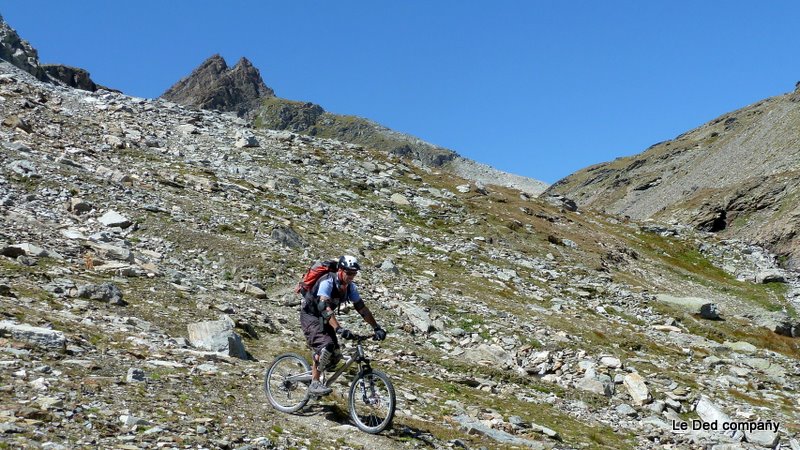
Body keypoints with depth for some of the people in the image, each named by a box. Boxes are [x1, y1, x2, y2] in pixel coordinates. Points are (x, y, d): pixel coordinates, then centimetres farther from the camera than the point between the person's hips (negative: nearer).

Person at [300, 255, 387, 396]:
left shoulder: (350, 287, -6)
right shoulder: (327, 282, -28)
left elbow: (361, 308, -2)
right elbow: (324, 307, -40)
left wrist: (377, 328, -10)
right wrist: (339, 329, -51)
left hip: (324, 318, 7)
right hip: (310, 315, -7)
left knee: (335, 356, -4)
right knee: (326, 346, -29)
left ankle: (315, 368, 24)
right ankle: (315, 383, -21)